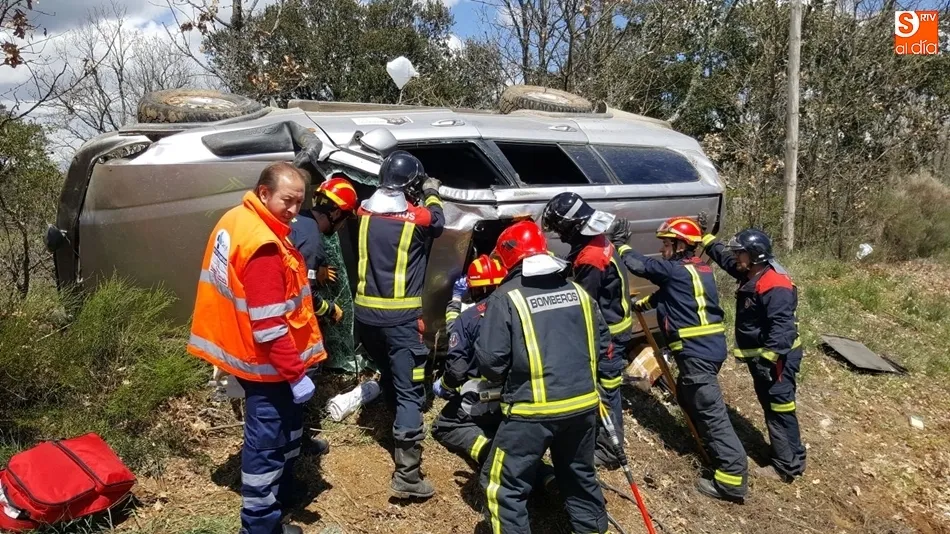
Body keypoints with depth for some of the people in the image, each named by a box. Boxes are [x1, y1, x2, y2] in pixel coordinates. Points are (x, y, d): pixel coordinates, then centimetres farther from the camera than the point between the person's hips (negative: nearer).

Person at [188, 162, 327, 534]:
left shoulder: (235, 220, 6)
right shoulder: (262, 245, -27)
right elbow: (269, 323, -28)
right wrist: (296, 373, -24)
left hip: (245, 350, 11)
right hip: (266, 362, -11)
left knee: (286, 426, 24)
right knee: (267, 441, 1)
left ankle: (281, 492, 42)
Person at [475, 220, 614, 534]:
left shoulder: (507, 297, -9)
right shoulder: (578, 291, 9)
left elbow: (490, 358, -10)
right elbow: (602, 343, 13)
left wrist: (500, 379, 11)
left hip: (534, 409, -6)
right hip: (583, 404, 6)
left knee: (504, 485, 8)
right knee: (580, 475, 26)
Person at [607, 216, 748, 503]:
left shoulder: (677, 270, -14)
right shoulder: (698, 270, 15)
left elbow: (639, 265, -10)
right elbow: (666, 293, 26)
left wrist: (620, 243, 4)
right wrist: (641, 304, 22)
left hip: (697, 352, -10)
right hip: (708, 347, 10)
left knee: (712, 412, -8)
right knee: (687, 395, 26)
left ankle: (732, 479, -5)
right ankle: (712, 447, 38)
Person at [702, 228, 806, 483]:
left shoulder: (775, 286, -24)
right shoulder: (750, 275, 7)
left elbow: (782, 327, -29)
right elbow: (725, 257, 23)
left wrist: (767, 358, -33)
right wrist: (705, 238, 23)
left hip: (777, 358, -10)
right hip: (761, 355, 10)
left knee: (779, 409, -4)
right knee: (771, 406, 18)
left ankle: (788, 466, 5)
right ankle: (786, 455, 30)